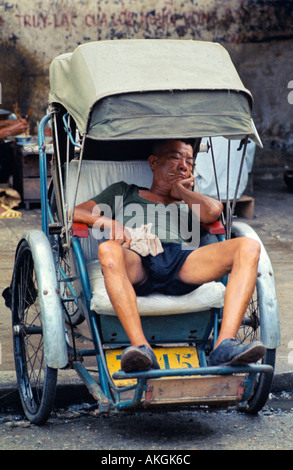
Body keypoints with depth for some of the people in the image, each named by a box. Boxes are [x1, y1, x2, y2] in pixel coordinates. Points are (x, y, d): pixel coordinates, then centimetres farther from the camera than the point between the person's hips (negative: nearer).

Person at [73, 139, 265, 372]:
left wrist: (179, 189, 27)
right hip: (137, 264, -2)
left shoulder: (188, 202, 36)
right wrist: (110, 222, 1)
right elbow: (75, 213, 22)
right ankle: (141, 348, -47)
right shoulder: (124, 192, 34)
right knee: (108, 249, -39)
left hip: (182, 262, 3)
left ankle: (224, 347, -38)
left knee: (249, 247, -22)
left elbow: (212, 212, 11)